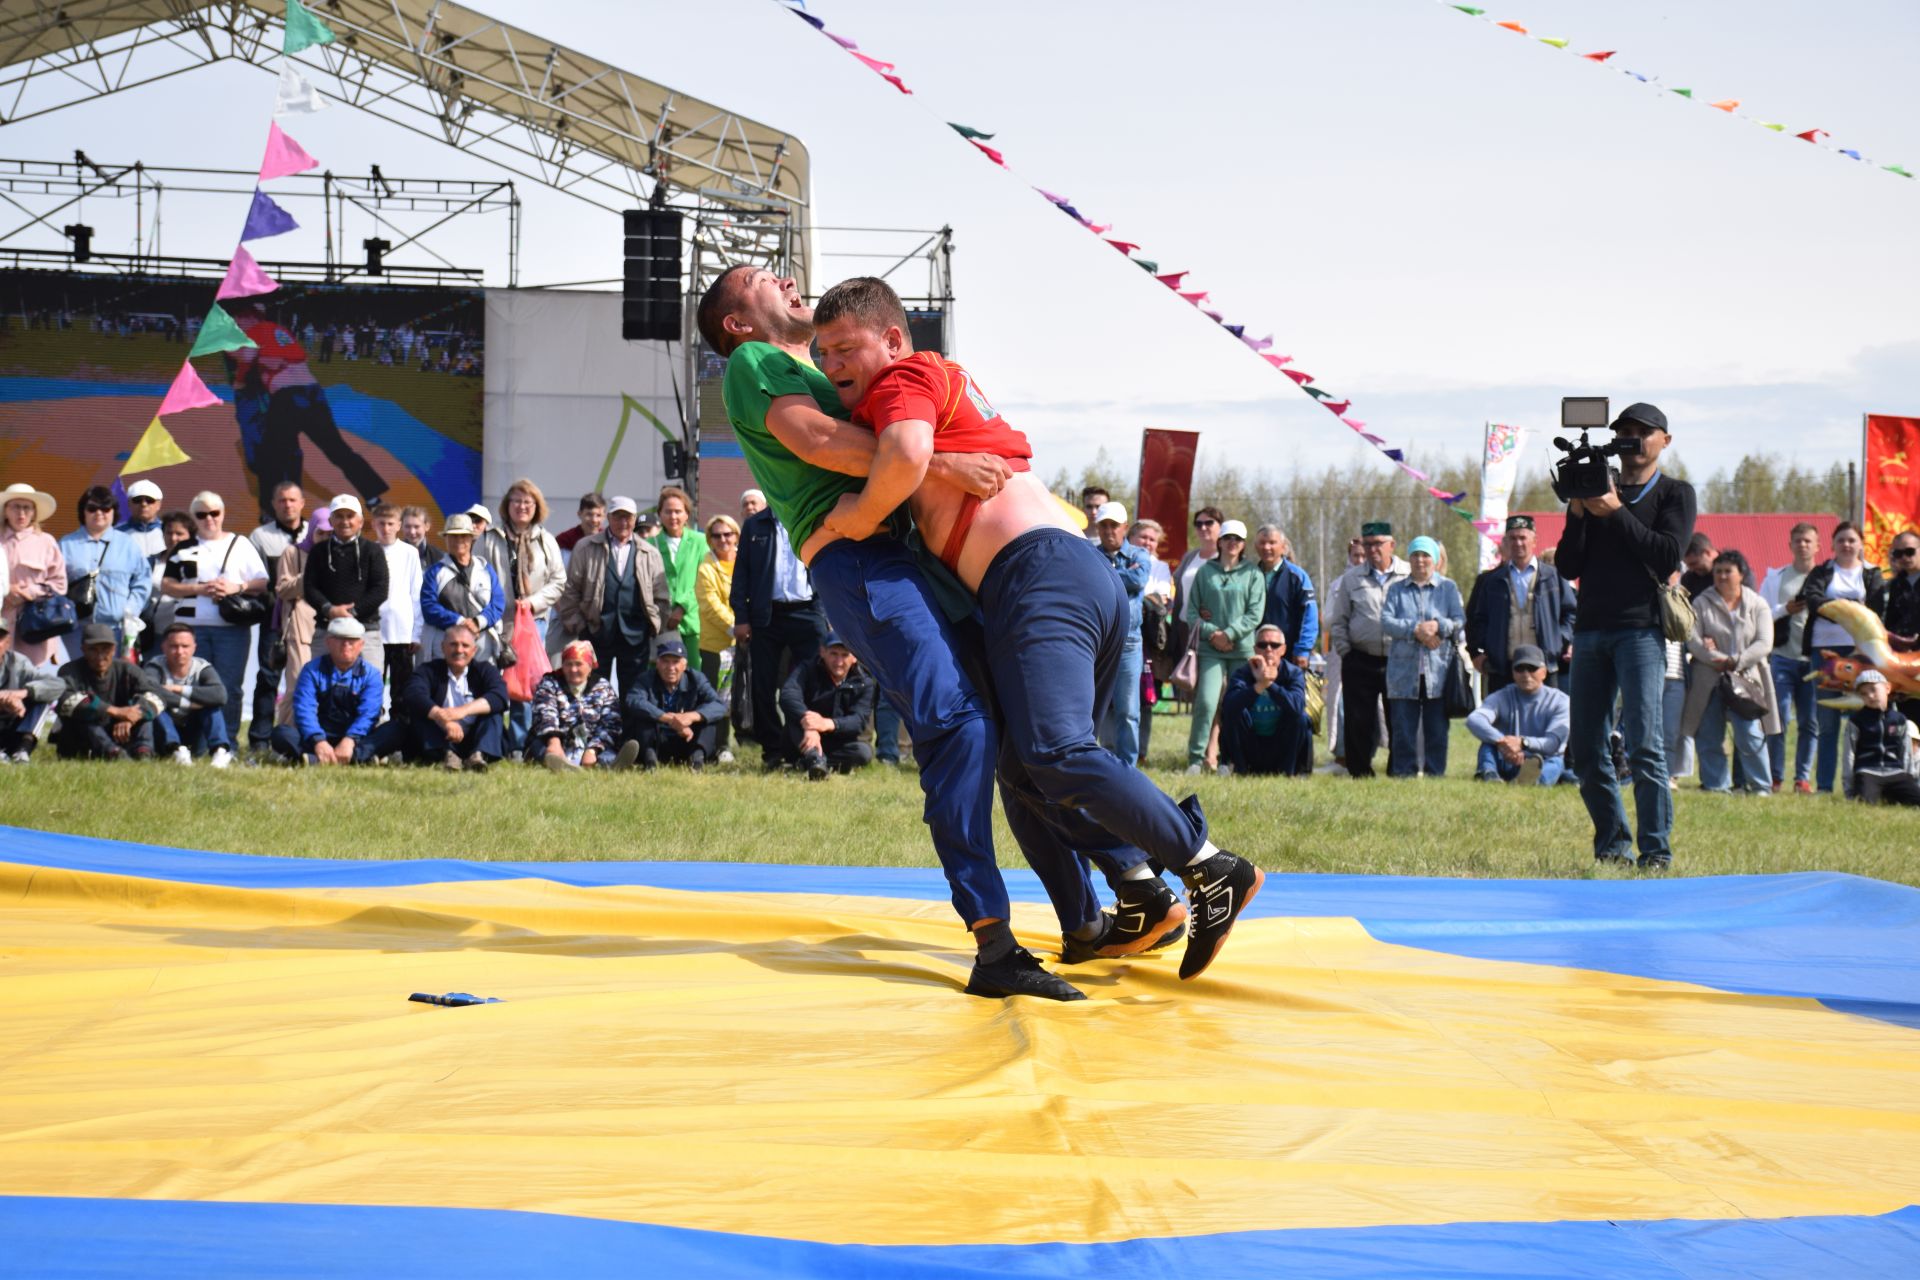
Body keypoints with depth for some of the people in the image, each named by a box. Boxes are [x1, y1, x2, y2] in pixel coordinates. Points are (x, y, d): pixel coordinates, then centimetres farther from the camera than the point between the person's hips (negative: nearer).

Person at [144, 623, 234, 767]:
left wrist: (180, 689, -27)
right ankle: (176, 749, -46)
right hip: (165, 739, -1)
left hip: (195, 740, 2)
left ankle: (221, 750, -38)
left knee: (212, 704, -20)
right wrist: (187, 703, -30)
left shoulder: (203, 668, -6)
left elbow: (221, 695, -28)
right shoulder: (156, 666, -9)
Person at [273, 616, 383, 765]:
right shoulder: (313, 670, 3)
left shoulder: (370, 675, 3)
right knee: (282, 733, -27)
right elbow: (304, 710, -11)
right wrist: (318, 742, -31)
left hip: (355, 741, -1)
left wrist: (349, 741, -32)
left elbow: (368, 714, -12)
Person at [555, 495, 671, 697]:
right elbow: (570, 591, 5)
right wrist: (576, 625, -1)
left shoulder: (649, 554, 11)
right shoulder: (586, 548, 6)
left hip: (635, 635, 1)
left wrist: (655, 625, 2)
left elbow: (662, 597, 13)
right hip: (596, 633, -1)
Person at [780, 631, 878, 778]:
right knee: (796, 713, -29)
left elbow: (859, 720, -18)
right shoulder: (807, 672, -7)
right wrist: (808, 724, -48)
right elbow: (787, 695, -29)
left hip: (839, 744, 1)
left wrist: (828, 724, -39)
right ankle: (814, 758, -45)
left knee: (864, 752, -31)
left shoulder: (864, 683, -3)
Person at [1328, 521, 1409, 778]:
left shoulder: (1409, 576, 3)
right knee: (1359, 721, 1)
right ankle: (1360, 772, 8)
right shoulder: (1352, 578, 9)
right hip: (1360, 661, 1)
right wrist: (1344, 650, 3)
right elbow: (1338, 620, 13)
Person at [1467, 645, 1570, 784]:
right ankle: (1489, 775, -55)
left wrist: (1523, 742, -36)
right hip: (1507, 765, 1)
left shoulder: (1559, 701, 1)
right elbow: (1473, 720, -18)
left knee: (1555, 761, -34)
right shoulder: (1502, 698, 3)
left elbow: (1553, 743, -15)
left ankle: (1533, 778, -70)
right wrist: (1501, 741, -38)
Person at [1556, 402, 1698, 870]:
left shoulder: (1674, 494, 8)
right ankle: (1612, 844, 12)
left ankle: (1656, 850, -12)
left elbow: (1668, 555, -8)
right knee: (1586, 749, 3)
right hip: (1591, 629, 5)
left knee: (1643, 744, -13)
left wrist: (1617, 514, -12)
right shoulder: (1598, 490, 17)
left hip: (1641, 629, -5)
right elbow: (1568, 566, 10)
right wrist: (1577, 512, -5)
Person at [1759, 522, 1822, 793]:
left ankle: (1803, 777, 7)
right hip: (1782, 657, 0)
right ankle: (1775, 777, 3)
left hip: (1814, 659, 0)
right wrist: (1784, 610, -10)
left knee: (1810, 721, 0)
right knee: (1779, 718, -5)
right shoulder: (1776, 577, 10)